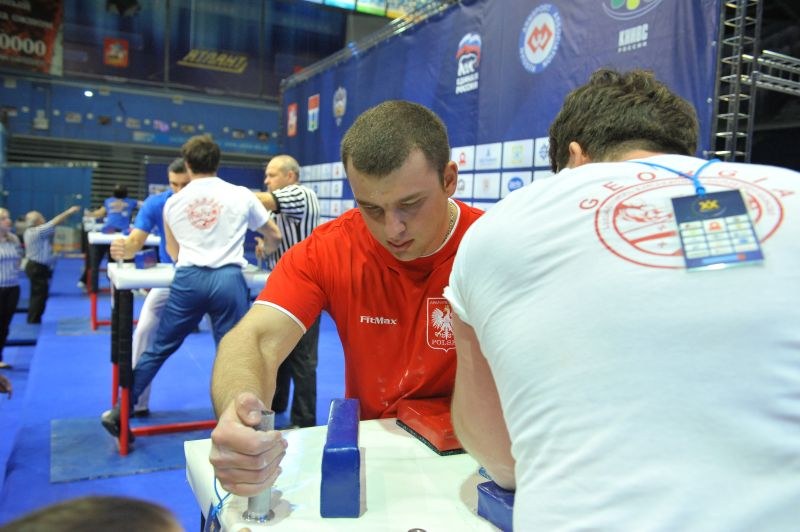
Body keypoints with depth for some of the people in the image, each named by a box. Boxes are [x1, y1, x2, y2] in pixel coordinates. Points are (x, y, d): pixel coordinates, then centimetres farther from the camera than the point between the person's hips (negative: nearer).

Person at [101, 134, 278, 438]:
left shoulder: (173, 202, 13)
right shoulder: (241, 195, 7)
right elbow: (275, 236, 19)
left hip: (188, 279, 2)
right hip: (228, 280, -2)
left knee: (159, 347, 16)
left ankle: (119, 412, 25)